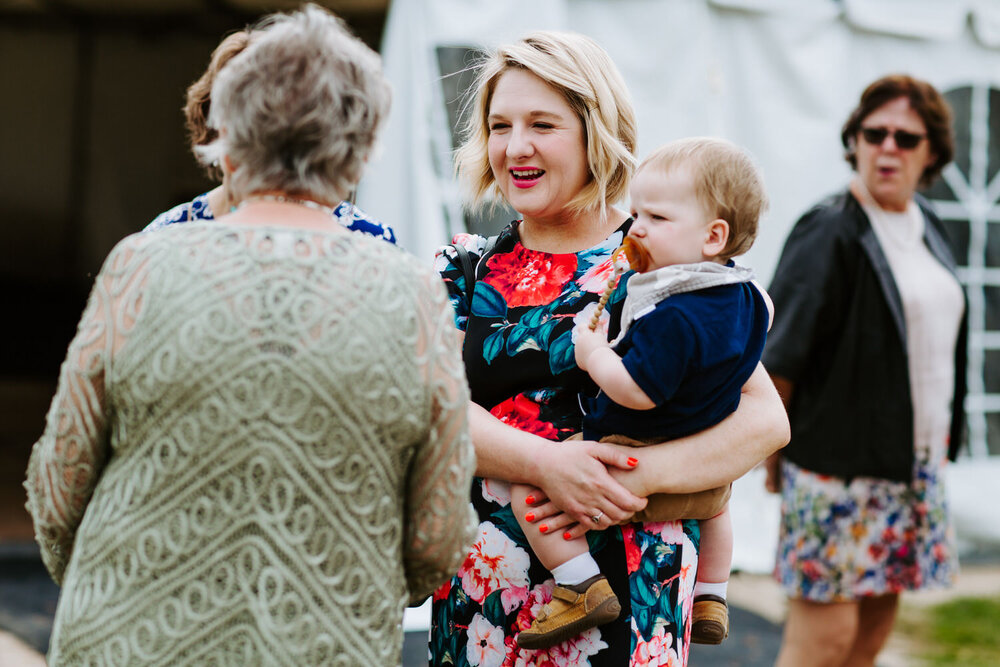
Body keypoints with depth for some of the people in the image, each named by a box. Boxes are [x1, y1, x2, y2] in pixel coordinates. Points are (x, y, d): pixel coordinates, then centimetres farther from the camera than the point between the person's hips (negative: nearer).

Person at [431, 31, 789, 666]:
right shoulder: (464, 269, 8)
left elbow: (768, 419, -7)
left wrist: (641, 474, -21)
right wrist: (546, 462, -22)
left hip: (629, 584, -3)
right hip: (482, 584, 3)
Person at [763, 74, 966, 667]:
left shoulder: (927, 227, 11)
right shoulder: (830, 233, -13)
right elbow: (779, 354, -13)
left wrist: (938, 445, 18)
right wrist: (772, 453, -8)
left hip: (912, 459, 8)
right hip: (837, 461, -7)